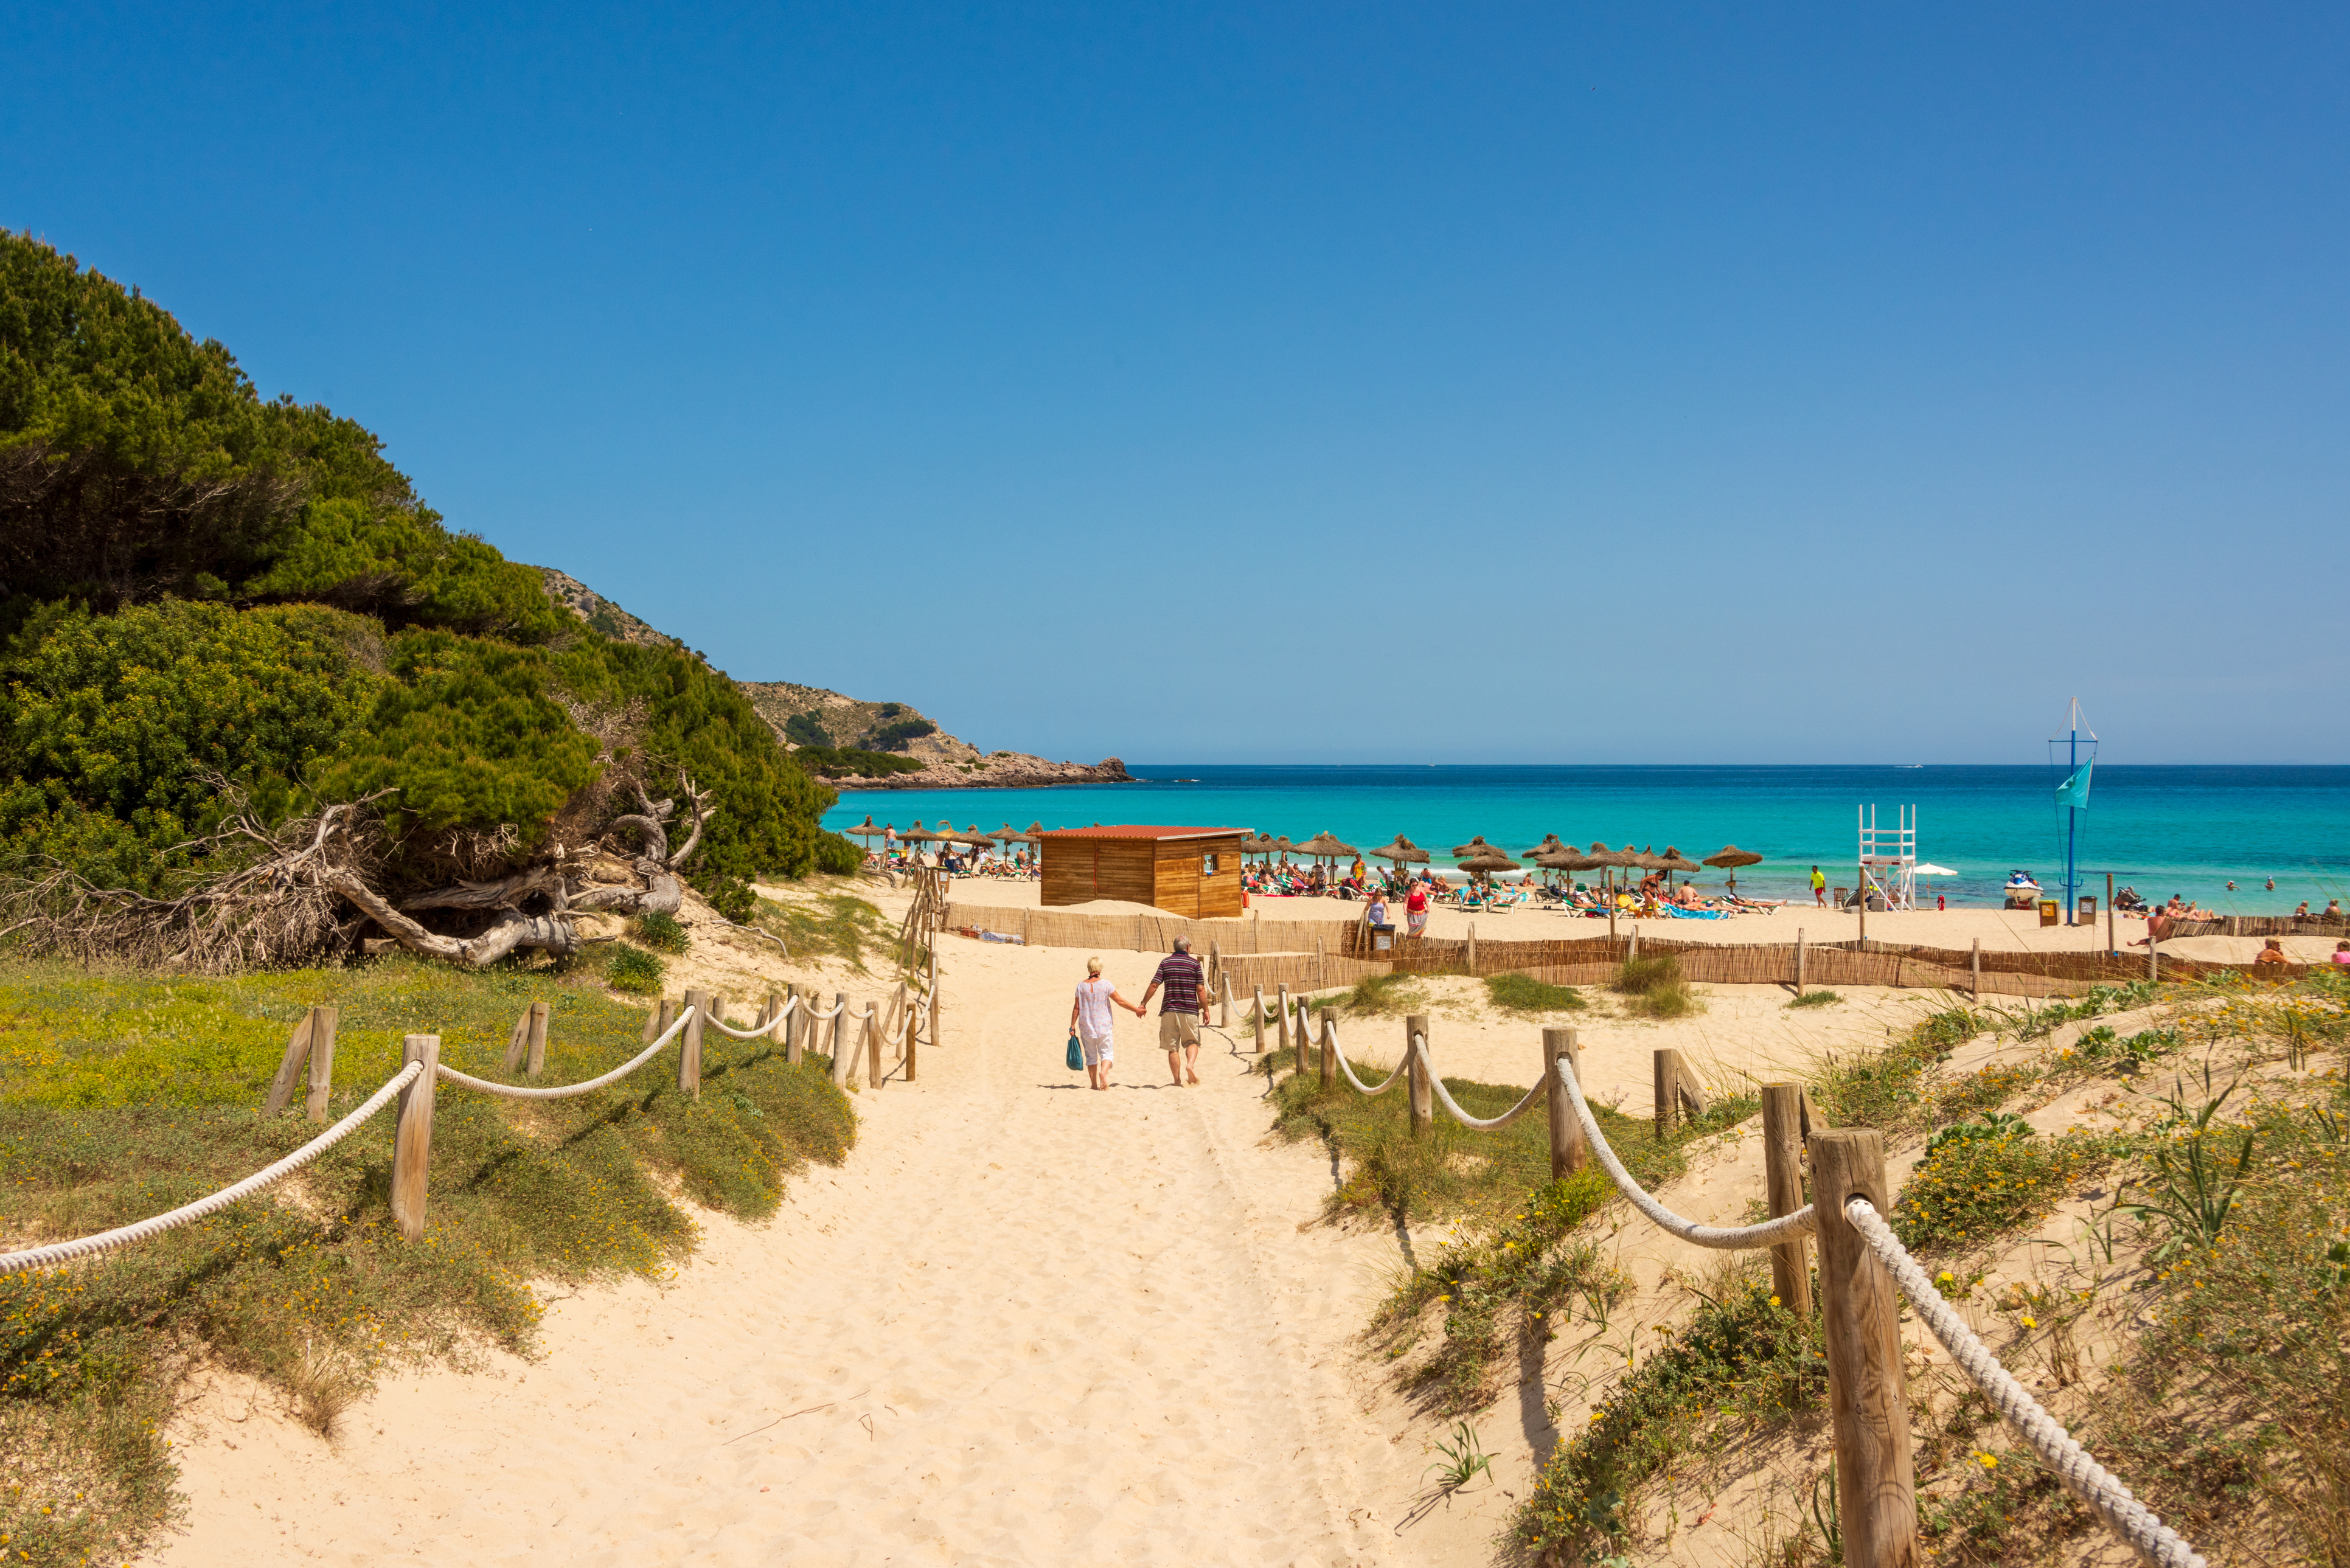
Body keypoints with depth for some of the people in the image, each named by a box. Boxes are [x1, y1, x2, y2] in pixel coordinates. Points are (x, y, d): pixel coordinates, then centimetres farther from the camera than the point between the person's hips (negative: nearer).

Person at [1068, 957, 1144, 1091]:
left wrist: (1072, 1025, 8)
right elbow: (1120, 1001, -6)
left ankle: (1094, 1084, 10)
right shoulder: (1105, 984, -7)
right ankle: (1103, 1071, -24)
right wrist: (1136, 1010, 5)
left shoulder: (1081, 985, -3)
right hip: (1103, 1027, -2)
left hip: (1086, 1027, 2)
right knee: (1107, 1053, 6)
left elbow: (1076, 1007, -1)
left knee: (1091, 1055, 12)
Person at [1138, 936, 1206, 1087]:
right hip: (1189, 1010, -1)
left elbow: (1154, 985, -2)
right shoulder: (1194, 963, 0)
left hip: (1169, 1010, 1)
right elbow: (1200, 989, -4)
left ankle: (1178, 1082, 4)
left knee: (1172, 1047, 6)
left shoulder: (1165, 962, 5)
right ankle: (1190, 1064, -17)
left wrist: (1143, 1004, 7)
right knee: (1192, 1042, 12)